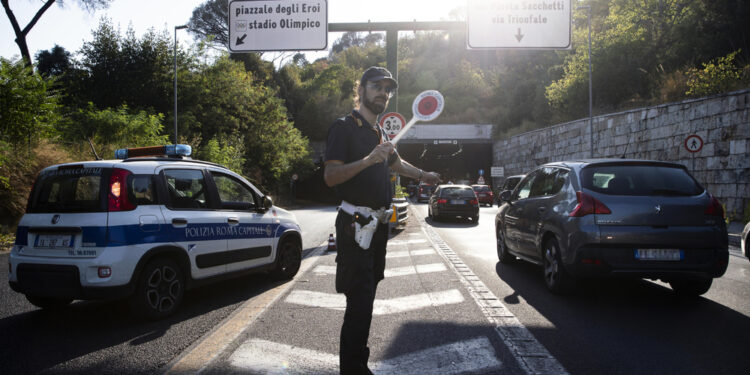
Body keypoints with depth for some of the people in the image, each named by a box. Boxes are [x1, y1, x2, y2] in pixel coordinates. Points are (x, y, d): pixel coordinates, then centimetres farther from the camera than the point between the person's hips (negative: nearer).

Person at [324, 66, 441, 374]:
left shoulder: (379, 133, 19)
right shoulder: (345, 127, -7)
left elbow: (395, 162, 39)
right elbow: (330, 176, -19)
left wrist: (423, 175, 49)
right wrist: (368, 160, -29)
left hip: (378, 223, 9)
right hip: (356, 224, -9)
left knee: (366, 297, 12)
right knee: (359, 302, -12)